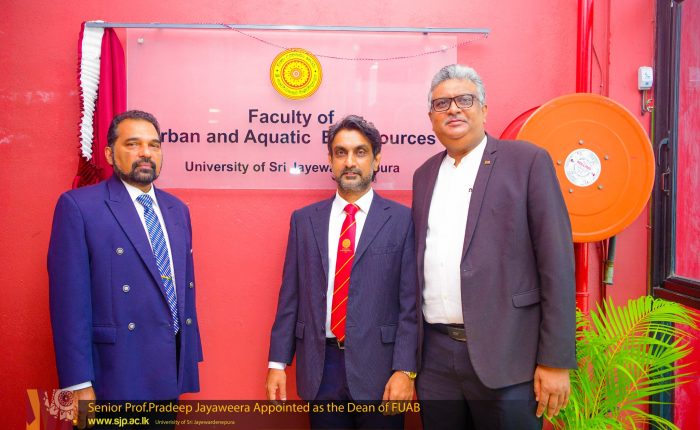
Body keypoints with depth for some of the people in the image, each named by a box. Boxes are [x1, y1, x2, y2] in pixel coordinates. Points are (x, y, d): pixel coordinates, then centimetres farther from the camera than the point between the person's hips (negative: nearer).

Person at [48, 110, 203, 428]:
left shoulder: (177, 209, 10)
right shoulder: (78, 205, -8)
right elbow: (70, 300, -13)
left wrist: (191, 354, 11)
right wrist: (79, 385, -15)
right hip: (114, 375, -5)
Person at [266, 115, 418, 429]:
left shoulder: (402, 220, -3)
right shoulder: (304, 220, 6)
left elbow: (410, 303, -5)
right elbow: (290, 296, 7)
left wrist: (405, 370, -10)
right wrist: (277, 362, 4)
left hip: (377, 367, -2)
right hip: (320, 367, 3)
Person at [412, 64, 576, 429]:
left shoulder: (528, 161, -4)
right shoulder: (424, 175, 12)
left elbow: (556, 262, -8)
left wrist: (556, 360, -11)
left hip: (504, 357, -4)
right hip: (434, 355, 5)